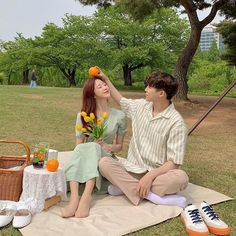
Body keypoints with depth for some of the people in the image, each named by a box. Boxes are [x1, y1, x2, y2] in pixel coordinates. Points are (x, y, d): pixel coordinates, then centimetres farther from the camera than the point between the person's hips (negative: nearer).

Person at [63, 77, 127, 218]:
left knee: (94, 147, -34)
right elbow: (79, 144, 3)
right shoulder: (83, 115, 1)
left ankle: (86, 196, -45)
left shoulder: (119, 116, -1)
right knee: (80, 149, -34)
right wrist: (87, 148, -19)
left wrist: (107, 146, -15)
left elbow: (119, 146, 7)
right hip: (86, 159, 1)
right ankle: (74, 196, -45)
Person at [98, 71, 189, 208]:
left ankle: (125, 186, -25)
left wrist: (150, 176, -31)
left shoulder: (176, 122, -15)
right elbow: (121, 101, 25)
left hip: (157, 173, -4)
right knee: (104, 163, -23)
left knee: (181, 178, -35)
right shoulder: (141, 106, 3)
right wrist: (106, 79, 24)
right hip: (133, 168, 4)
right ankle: (150, 195, -27)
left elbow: (173, 162, -18)